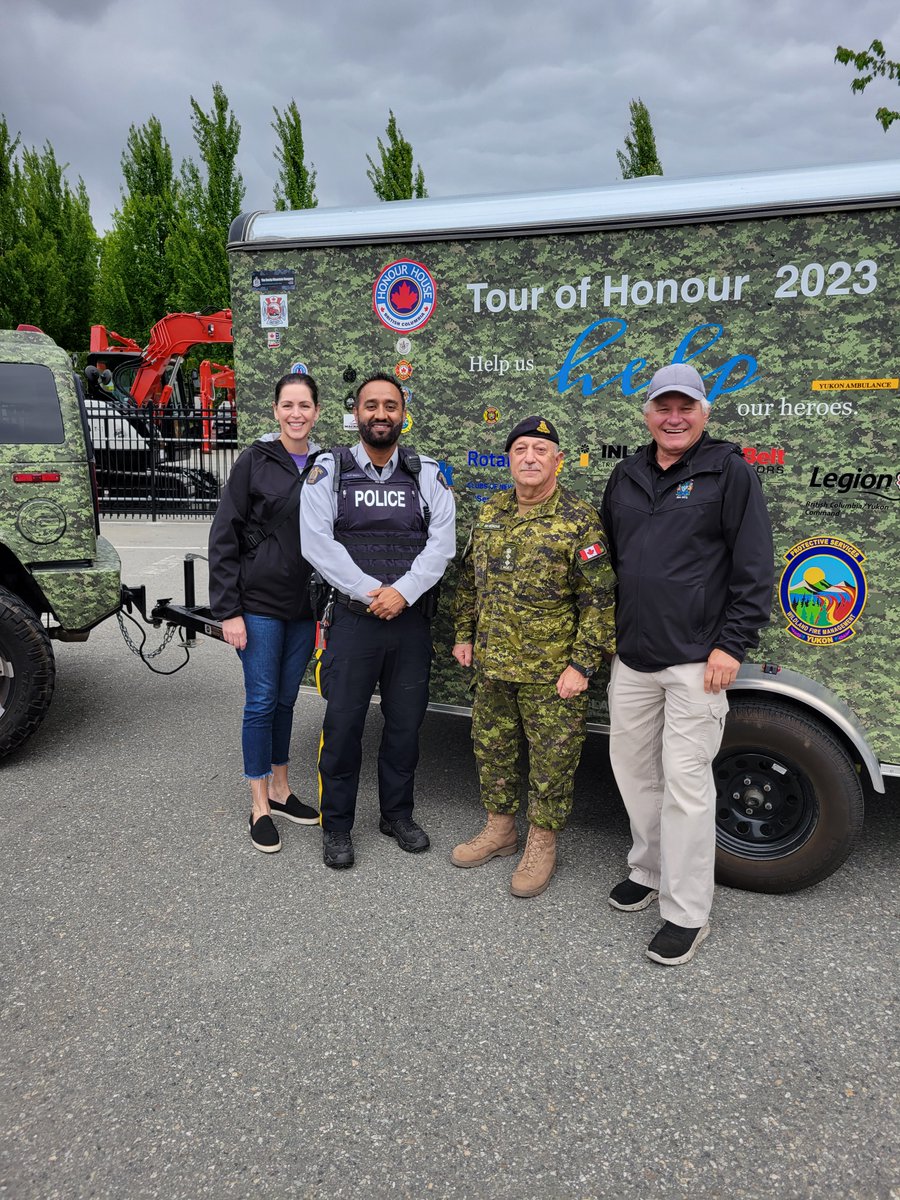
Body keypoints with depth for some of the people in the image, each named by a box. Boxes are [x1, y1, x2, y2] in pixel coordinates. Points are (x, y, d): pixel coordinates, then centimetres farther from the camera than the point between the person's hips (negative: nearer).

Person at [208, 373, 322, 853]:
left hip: (304, 606, 4)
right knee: (261, 701, 3)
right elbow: (224, 537, -7)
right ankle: (259, 804, 17)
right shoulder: (254, 461, -6)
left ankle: (280, 789, 29)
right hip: (260, 603, -4)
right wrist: (228, 610, -11)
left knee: (285, 699, 14)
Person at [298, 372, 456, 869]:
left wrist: (402, 591, -16)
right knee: (343, 724, 4)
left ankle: (397, 814, 31)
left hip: (411, 619, 2)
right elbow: (317, 542, -9)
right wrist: (370, 592, -15)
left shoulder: (427, 475, 6)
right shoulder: (329, 471, 1)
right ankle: (336, 826, 21)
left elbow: (441, 542, -3)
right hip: (351, 619, -2)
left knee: (405, 722, 12)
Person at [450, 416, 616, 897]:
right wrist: (464, 635, 14)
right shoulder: (489, 514, 7)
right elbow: (469, 579, 17)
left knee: (552, 759, 6)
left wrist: (582, 664, -16)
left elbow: (600, 599, -13)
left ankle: (541, 842, 26)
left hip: (553, 672, -5)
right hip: (493, 664, 6)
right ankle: (500, 828, 36)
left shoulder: (579, 521, -11)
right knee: (491, 747, 17)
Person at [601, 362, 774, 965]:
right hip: (631, 657, 6)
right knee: (633, 767, 14)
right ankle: (649, 871, 35)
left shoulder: (730, 473, -4)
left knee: (685, 780, -3)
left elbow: (755, 569, -7)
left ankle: (687, 913, 10)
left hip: (696, 660, -6)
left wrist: (732, 645, -13)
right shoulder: (627, 476, 12)